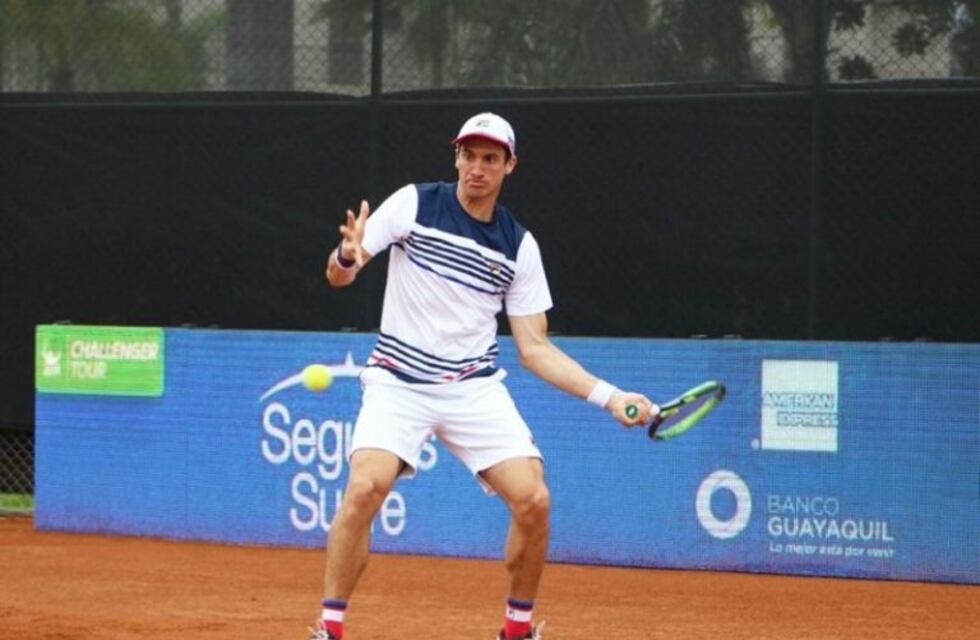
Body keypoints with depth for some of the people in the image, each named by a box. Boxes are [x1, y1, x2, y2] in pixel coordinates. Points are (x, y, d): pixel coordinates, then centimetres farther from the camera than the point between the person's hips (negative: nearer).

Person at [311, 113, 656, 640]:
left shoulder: (519, 246, 5)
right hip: (399, 383, -2)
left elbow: (535, 348, 6)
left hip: (475, 388, 3)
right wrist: (348, 256, -30)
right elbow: (338, 275, -5)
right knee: (365, 487, -26)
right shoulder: (414, 204, -2)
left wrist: (609, 396, -4)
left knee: (533, 499, -12)